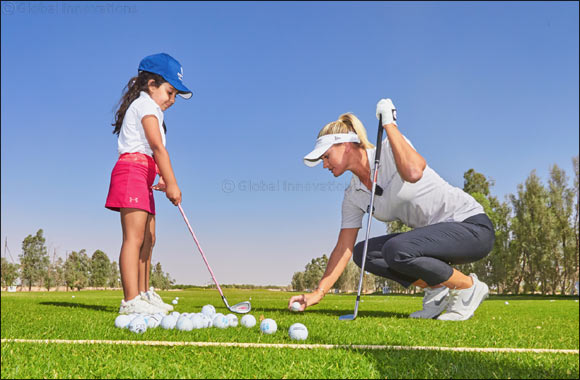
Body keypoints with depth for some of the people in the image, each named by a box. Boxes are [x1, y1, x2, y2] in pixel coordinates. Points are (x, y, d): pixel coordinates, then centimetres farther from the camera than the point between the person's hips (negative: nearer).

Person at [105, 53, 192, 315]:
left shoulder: (148, 108, 28)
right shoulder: (146, 104, -4)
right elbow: (157, 146, -16)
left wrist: (161, 178, 5)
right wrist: (171, 183, -21)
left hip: (143, 176, 11)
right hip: (132, 172, -11)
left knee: (148, 238, 12)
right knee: (134, 237, -16)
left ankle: (143, 293, 21)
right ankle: (131, 301, -18)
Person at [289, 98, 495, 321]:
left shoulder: (390, 151, -15)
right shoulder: (353, 196, 4)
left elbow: (413, 172, -39)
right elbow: (344, 248, 3)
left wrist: (389, 123, -27)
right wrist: (318, 293, -4)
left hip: (473, 227, -7)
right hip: (438, 234, 8)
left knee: (395, 249, -31)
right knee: (363, 253, -5)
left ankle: (469, 287, -8)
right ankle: (438, 289, 4)